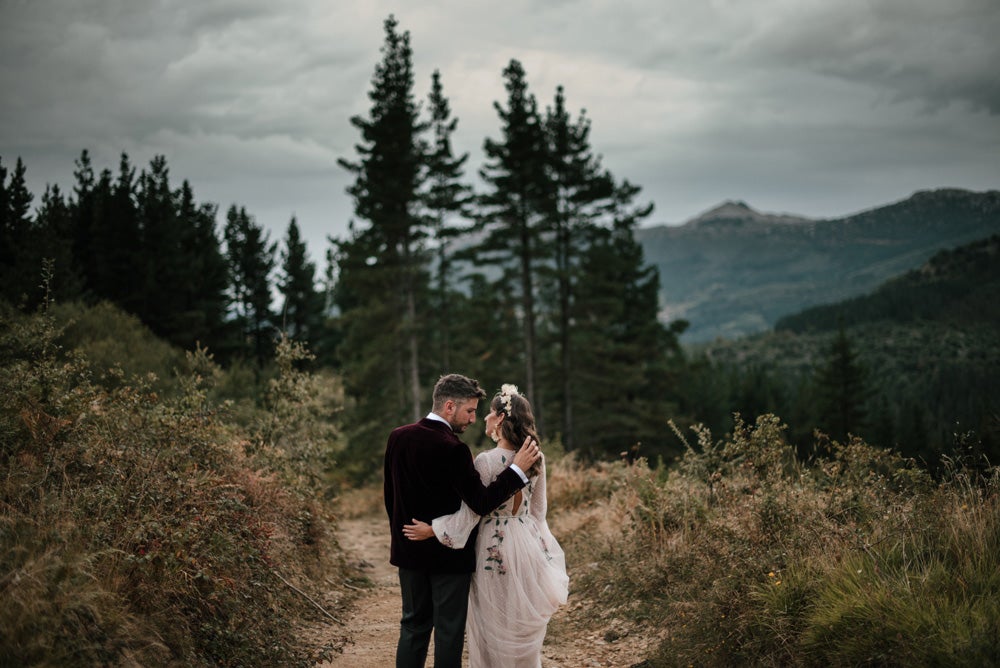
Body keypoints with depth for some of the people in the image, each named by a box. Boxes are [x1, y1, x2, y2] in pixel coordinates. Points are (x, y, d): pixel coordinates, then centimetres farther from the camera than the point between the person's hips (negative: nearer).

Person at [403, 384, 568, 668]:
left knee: (494, 627, 8)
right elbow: (539, 509, 9)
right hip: (528, 545, 5)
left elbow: (470, 513, -17)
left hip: (495, 548, -5)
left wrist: (432, 530, -8)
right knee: (524, 628, 17)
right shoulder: (535, 459, 0)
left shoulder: (486, 461, -18)